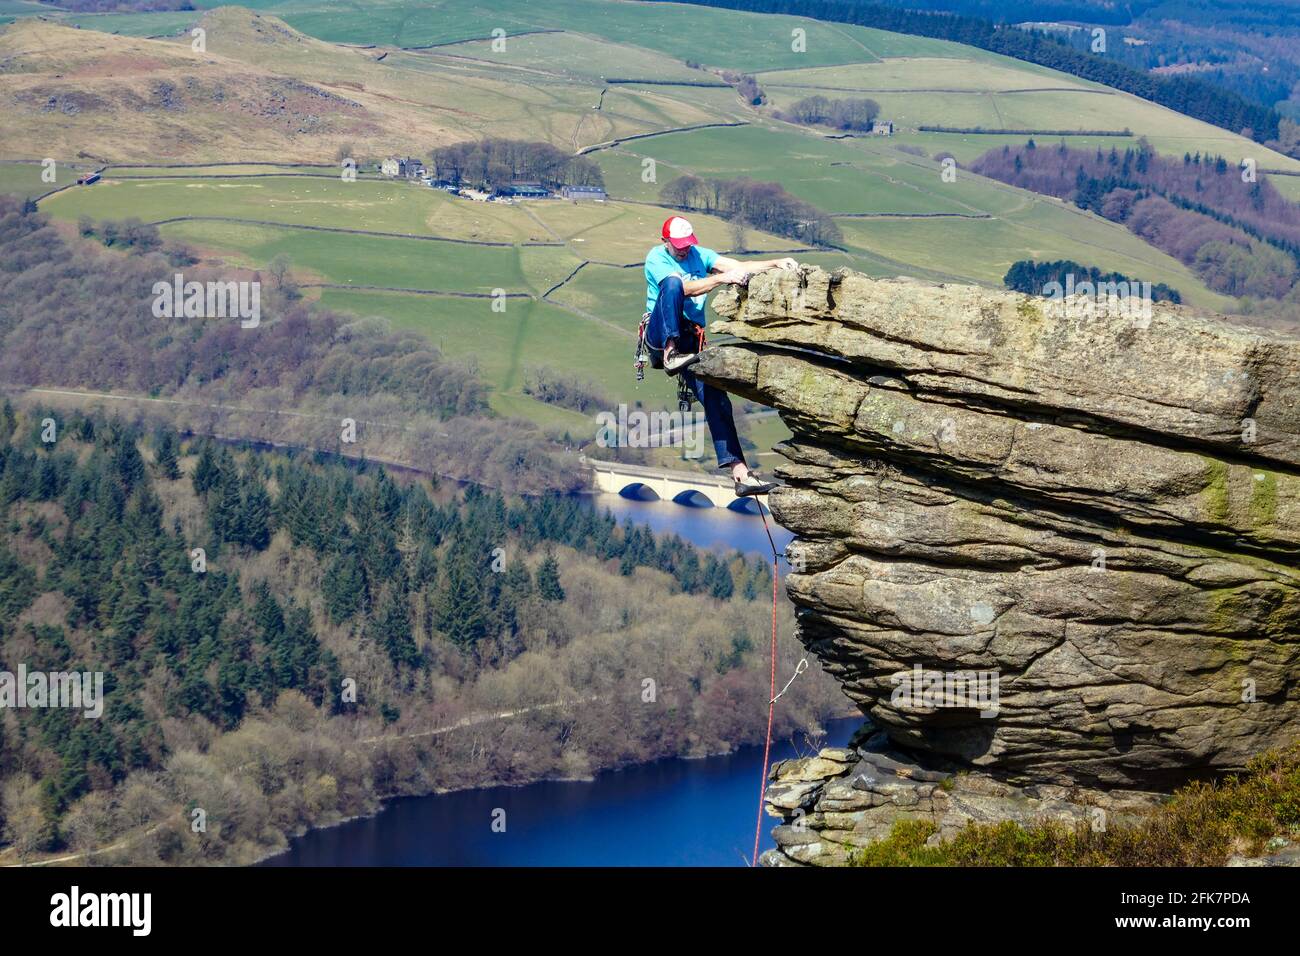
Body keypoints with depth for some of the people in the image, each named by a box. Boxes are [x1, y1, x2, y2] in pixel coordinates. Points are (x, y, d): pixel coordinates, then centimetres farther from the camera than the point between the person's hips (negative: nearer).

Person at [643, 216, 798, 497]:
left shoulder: (699, 255, 14)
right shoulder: (656, 258, -2)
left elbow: (738, 267, -1)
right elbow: (685, 288, -19)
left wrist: (775, 264, -17)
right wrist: (721, 278, -31)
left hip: (691, 339, 4)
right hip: (660, 332, -4)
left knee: (716, 399, -11)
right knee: (673, 283, -30)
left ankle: (739, 472, -16)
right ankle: (670, 354, -40)